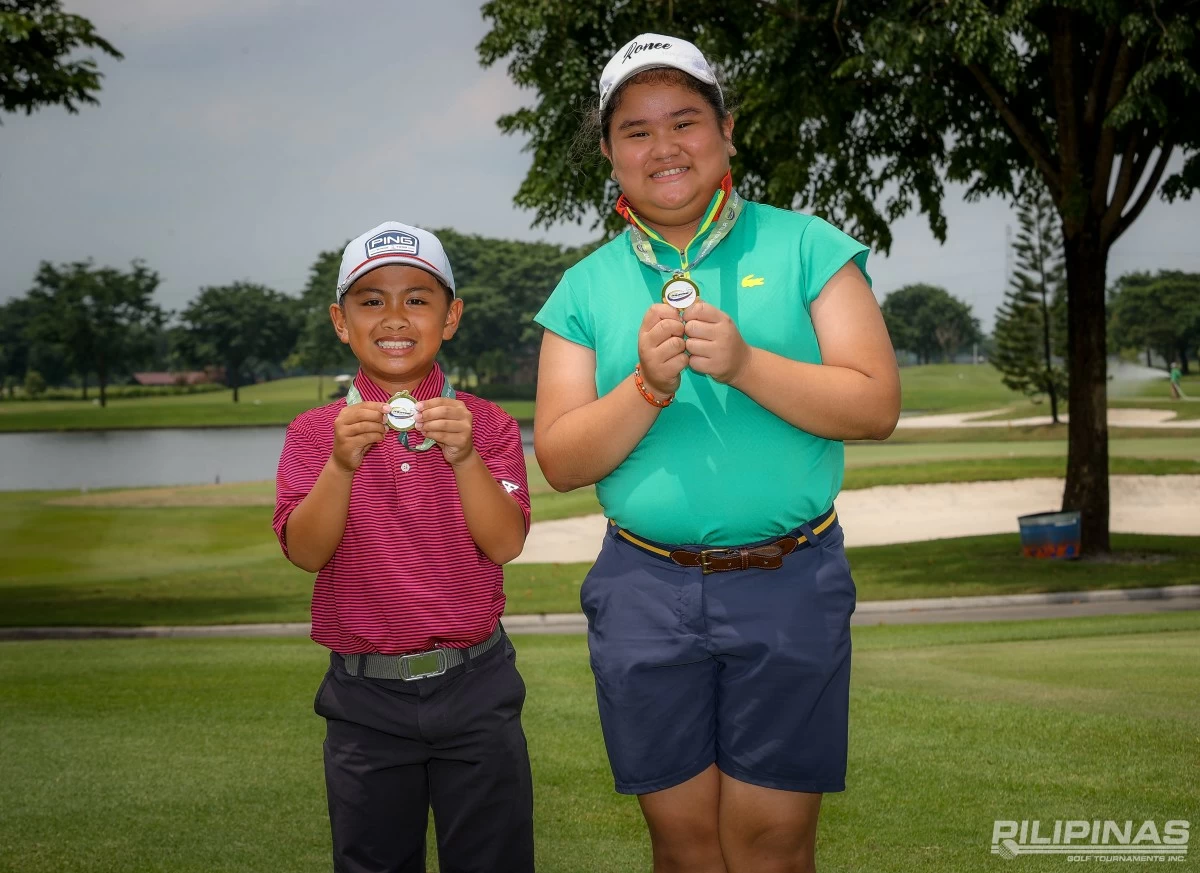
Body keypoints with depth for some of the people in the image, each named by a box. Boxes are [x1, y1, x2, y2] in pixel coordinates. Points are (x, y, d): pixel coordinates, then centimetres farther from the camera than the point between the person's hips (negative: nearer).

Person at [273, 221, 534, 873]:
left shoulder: (486, 424, 0)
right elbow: (305, 552, -10)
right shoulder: (315, 433, 1)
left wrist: (465, 456, -26)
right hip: (364, 696, 1)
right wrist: (343, 464, -25)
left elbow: (505, 544, -10)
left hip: (474, 689, 0)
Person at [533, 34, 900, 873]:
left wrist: (744, 364, -18)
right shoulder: (585, 289, 8)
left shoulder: (806, 247, 3)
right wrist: (647, 388, -14)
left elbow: (876, 406, -5)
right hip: (646, 590, 2)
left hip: (789, 584, -1)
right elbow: (561, 460, 3)